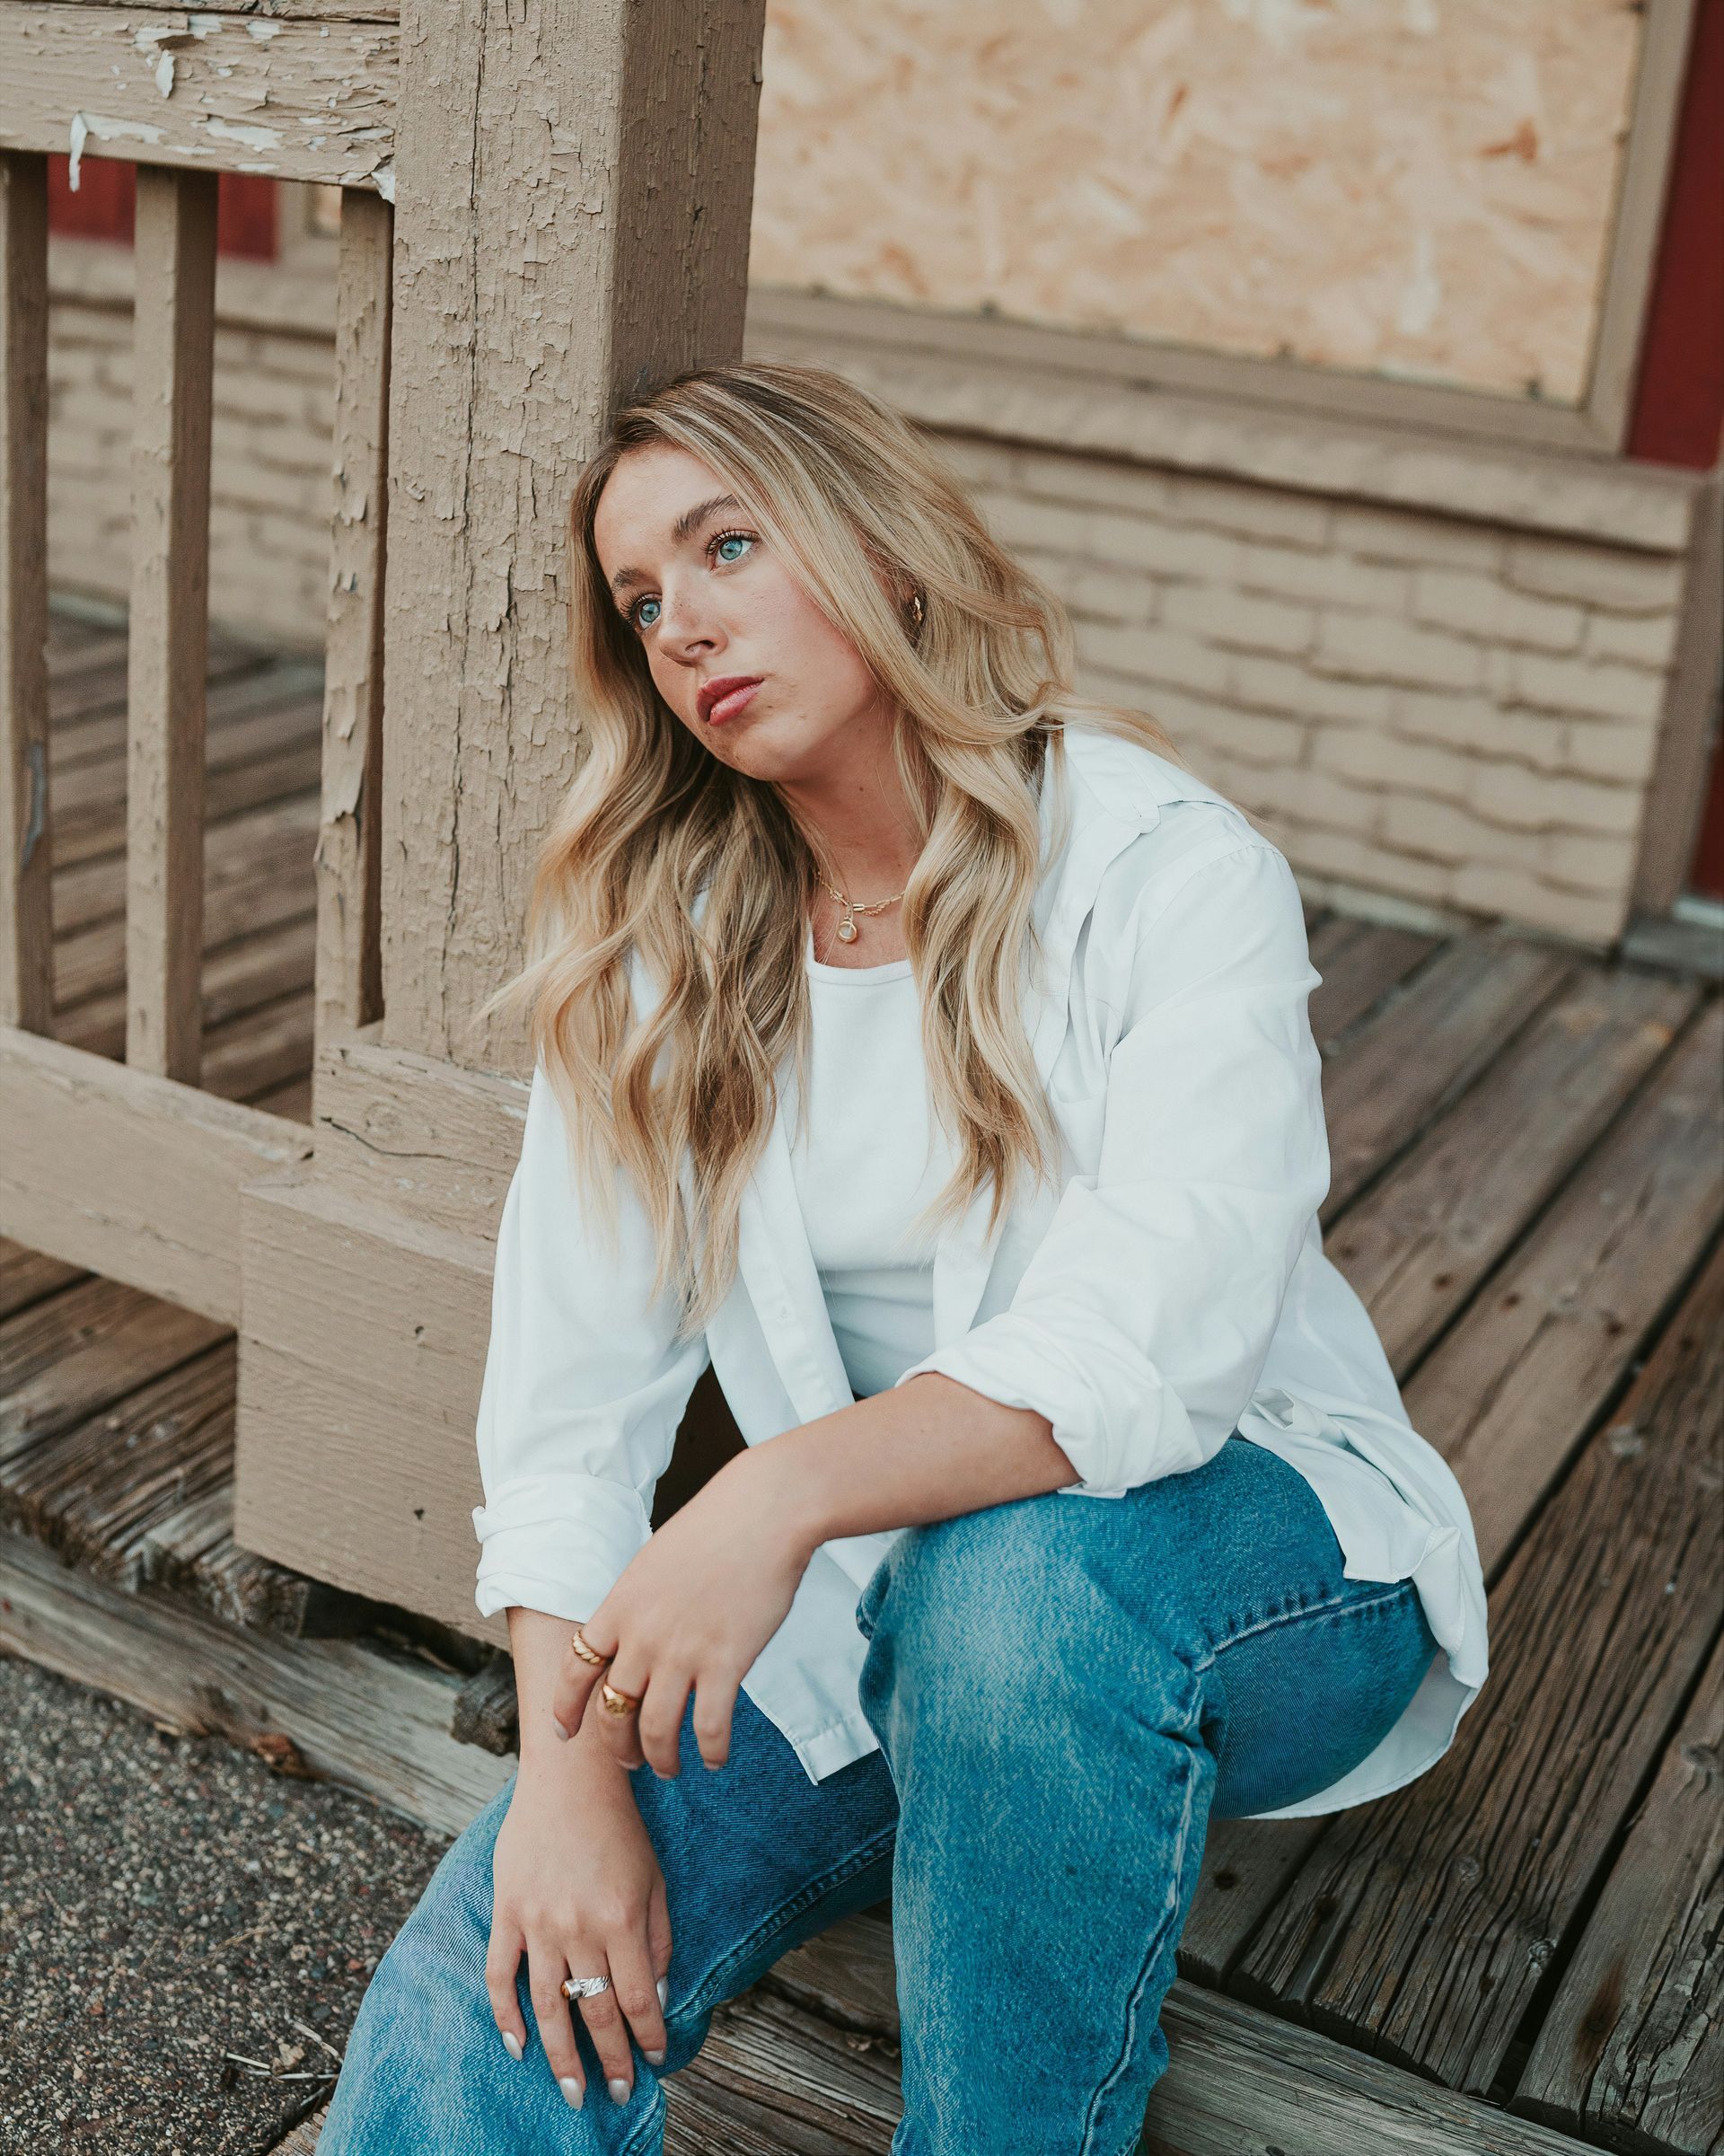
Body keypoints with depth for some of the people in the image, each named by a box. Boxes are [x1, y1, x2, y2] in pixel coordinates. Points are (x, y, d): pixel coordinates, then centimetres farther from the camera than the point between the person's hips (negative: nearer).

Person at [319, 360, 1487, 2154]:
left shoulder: (1169, 869, -13)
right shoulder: (648, 947, 1)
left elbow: (1151, 1347, -25)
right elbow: (568, 1390, -6)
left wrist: (789, 1488, -38)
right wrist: (569, 1764, -18)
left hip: (1250, 1555, -2)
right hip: (874, 1601, 2)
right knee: (490, 1991, -23)